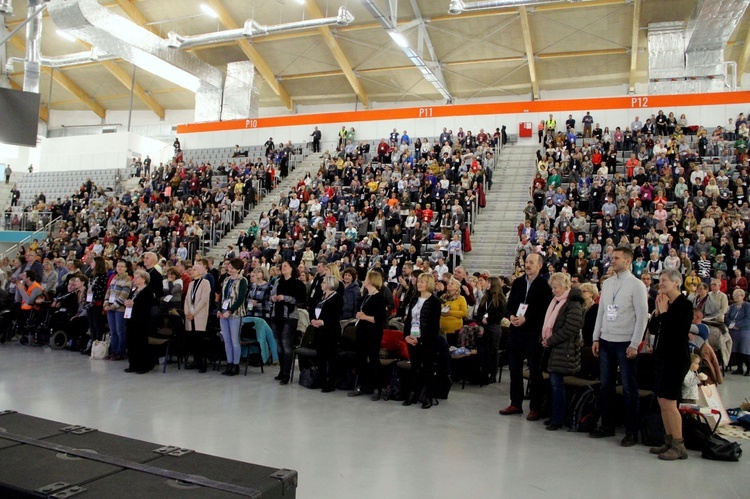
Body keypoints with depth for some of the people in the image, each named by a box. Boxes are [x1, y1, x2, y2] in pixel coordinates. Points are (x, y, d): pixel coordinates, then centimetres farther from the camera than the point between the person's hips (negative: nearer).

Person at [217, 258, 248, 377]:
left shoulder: (242, 281, -6)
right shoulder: (226, 280, 14)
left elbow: (241, 299, -13)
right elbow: (222, 296, 16)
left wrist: (229, 311, -17)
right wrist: (219, 309, 2)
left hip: (235, 314, -7)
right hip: (223, 313, 7)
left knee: (234, 340, -3)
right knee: (226, 340, 9)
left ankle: (236, 366, 4)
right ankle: (229, 364, 16)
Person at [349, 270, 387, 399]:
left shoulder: (379, 298, -12)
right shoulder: (366, 296, 14)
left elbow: (381, 319, -19)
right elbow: (359, 312, 24)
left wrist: (365, 317, -18)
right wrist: (358, 315, 5)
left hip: (373, 334, -8)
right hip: (362, 332, 8)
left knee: (374, 359, 0)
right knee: (360, 358, 12)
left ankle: (377, 388, 9)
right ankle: (363, 386, 23)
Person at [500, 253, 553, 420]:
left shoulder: (544, 285, -7)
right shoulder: (517, 282, 10)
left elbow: (545, 311, -12)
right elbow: (509, 305, 10)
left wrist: (526, 319, -19)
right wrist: (511, 316, -10)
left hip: (533, 333, -5)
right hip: (516, 331, 5)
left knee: (535, 371, 4)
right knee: (514, 369, 12)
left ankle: (535, 407, 14)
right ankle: (516, 403, 24)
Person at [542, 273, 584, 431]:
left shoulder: (573, 304, -12)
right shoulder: (555, 302, 16)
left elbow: (569, 329, -20)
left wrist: (550, 341, -14)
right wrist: (545, 339, 6)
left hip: (563, 350, -8)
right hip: (552, 347, 8)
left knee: (556, 383, -6)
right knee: (554, 382, 10)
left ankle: (558, 419, 2)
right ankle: (555, 416, 18)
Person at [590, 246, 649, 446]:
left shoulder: (636, 285, -7)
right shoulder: (607, 283, 11)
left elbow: (642, 316, -10)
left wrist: (634, 344, -14)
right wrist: (596, 338, 9)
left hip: (625, 343, -6)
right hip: (606, 341, 6)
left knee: (629, 388, 2)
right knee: (606, 386, 12)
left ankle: (632, 432, 11)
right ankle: (607, 426, 23)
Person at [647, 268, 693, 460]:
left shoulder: (684, 305, -12)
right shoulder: (664, 303, 10)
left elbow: (678, 333, -22)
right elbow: (653, 329, 10)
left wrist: (664, 312, -15)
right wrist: (657, 311, -3)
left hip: (676, 358, -8)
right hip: (661, 356, 8)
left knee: (669, 403, -5)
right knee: (662, 402, 12)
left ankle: (678, 446, 6)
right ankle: (669, 441, 22)